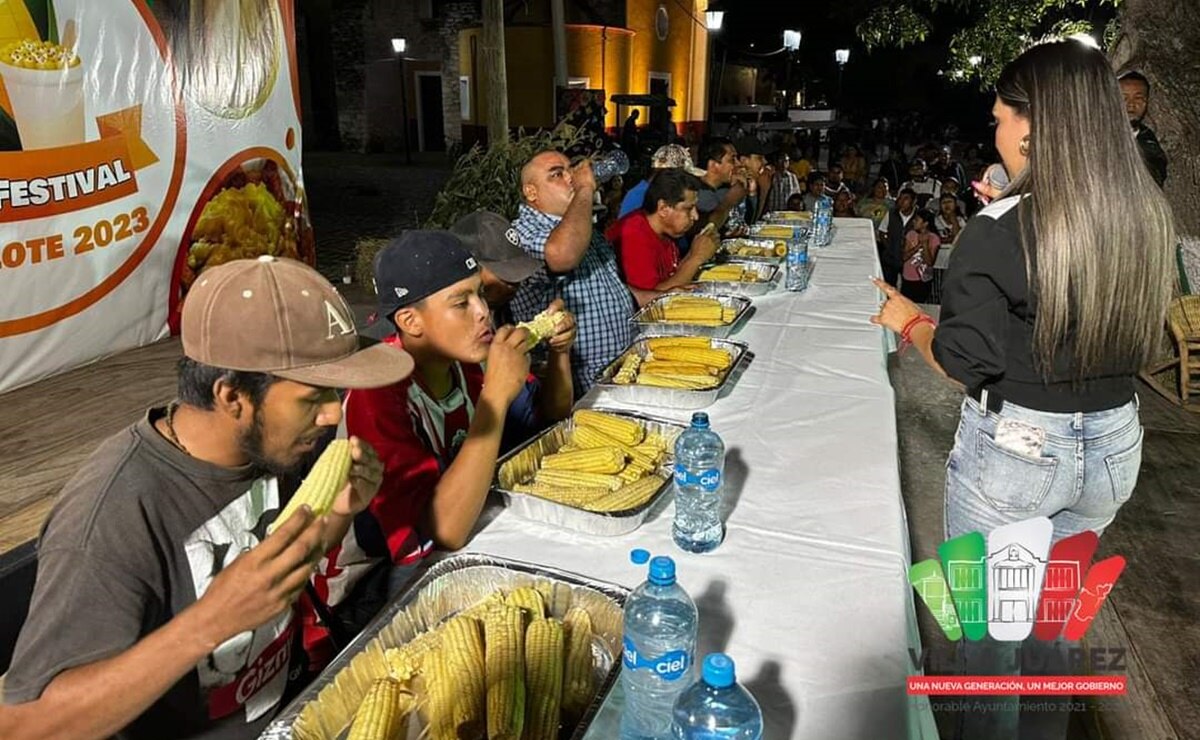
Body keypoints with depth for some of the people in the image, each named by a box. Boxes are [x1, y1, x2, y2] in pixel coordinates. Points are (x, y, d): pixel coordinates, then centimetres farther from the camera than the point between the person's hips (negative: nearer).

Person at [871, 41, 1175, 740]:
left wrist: (909, 318, 1)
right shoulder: (1150, 216, -3)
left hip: (1013, 452, -6)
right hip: (1113, 447, 7)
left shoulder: (1001, 230, -21)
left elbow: (965, 362, -18)